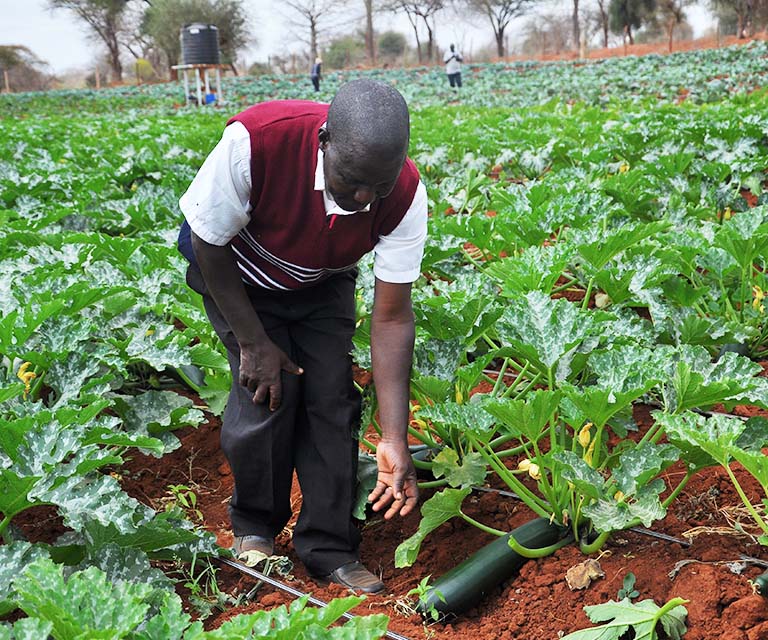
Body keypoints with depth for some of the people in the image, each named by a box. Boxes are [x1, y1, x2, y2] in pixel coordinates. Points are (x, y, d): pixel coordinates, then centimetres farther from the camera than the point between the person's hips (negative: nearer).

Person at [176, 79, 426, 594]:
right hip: (232, 268, -2)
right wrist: (254, 343, -19)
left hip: (322, 280, 3)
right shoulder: (254, 141, -41)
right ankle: (255, 528, 11)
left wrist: (395, 440, -29)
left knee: (333, 396, -9)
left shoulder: (406, 197, -31)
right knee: (270, 390, -15)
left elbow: (392, 318, -24)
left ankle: (329, 549, 7)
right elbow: (209, 244, -23)